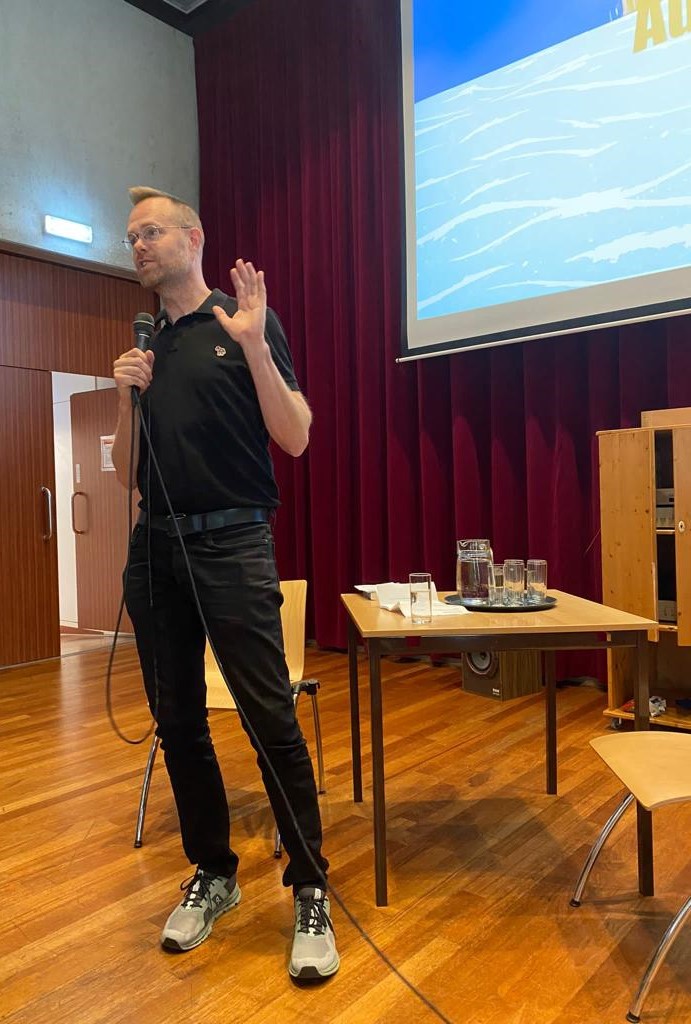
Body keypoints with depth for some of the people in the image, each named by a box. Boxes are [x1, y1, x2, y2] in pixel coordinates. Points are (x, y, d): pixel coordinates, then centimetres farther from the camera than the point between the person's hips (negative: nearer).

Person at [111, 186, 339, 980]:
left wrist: (254, 346, -18)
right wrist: (129, 397, -2)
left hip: (231, 543, -6)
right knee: (177, 721, 11)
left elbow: (295, 438, -7)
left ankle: (310, 891, 10)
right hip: (154, 547, 6)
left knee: (271, 720, -6)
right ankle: (212, 872, 28)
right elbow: (126, 473, 14)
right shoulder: (142, 347, 17)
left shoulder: (246, 321, 2)